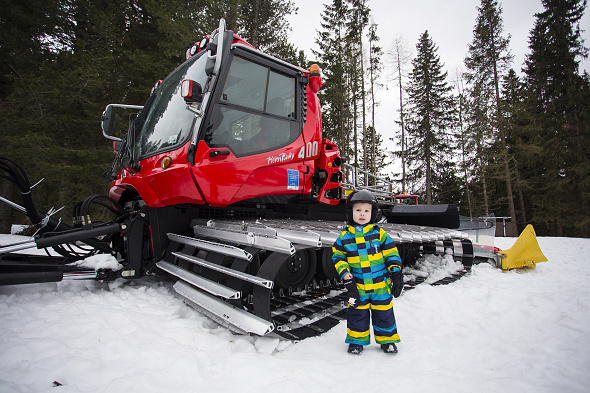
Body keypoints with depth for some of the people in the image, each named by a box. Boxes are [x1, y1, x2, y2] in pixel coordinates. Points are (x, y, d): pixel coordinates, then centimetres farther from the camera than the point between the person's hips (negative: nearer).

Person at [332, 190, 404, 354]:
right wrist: (345, 273, -8)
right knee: (357, 313, 9)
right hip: (358, 285, 0)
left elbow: (391, 253, 1)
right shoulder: (344, 236, -2)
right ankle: (357, 340, 29)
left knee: (384, 313, 12)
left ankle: (387, 339, 33)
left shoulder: (379, 234, -3)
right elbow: (338, 256, 3)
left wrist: (396, 273, -5)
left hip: (381, 283, 0)